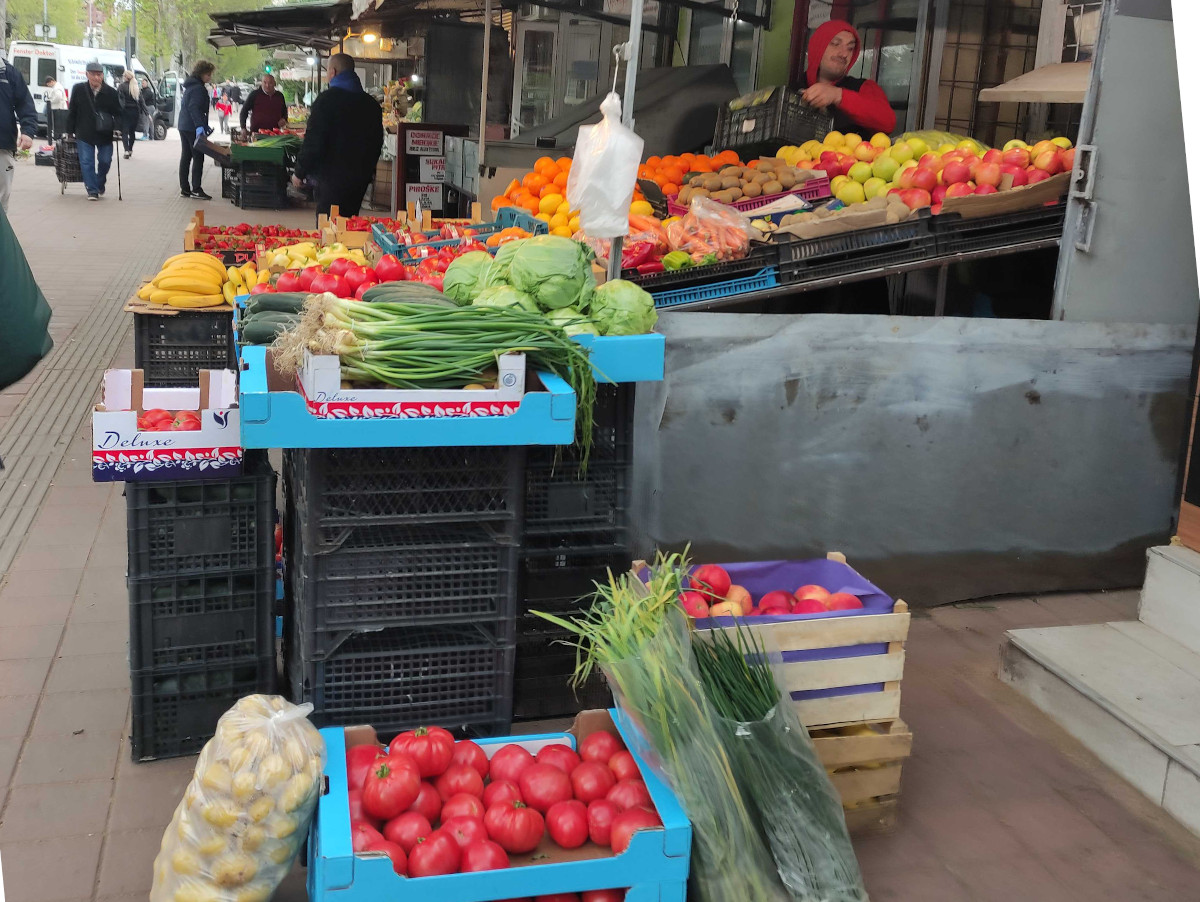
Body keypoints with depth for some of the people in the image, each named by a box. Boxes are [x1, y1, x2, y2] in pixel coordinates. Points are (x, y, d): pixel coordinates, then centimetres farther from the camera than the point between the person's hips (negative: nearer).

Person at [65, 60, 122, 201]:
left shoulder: (110, 92, -5)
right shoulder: (78, 89, -4)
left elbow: (118, 114, 5)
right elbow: (72, 112, 4)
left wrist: (113, 125, -12)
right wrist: (70, 131, 4)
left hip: (105, 135, 0)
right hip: (84, 134, 0)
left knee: (105, 161, 7)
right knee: (86, 162, -4)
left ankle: (100, 186, 30)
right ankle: (92, 190, 3)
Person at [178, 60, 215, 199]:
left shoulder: (190, 86, 16)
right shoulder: (199, 88, -14)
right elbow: (193, 108, -25)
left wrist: (204, 125, 25)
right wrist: (200, 126, -34)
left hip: (183, 126, 10)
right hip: (193, 128, -10)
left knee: (186, 156, 11)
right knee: (198, 157, -5)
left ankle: (184, 188, 14)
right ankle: (196, 189, -6)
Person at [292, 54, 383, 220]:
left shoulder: (327, 99, -12)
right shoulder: (371, 103, 9)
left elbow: (313, 141, -15)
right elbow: (377, 142, 18)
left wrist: (300, 172, -5)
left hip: (332, 176, -7)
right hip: (361, 178, 7)